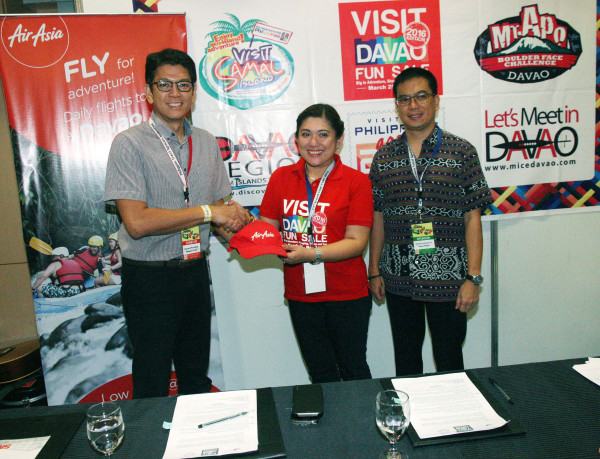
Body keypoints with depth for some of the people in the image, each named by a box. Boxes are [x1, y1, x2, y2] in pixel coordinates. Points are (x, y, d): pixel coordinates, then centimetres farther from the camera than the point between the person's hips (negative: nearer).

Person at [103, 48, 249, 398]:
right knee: (153, 383, 8)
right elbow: (136, 222, -20)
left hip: (195, 270, 6)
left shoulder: (207, 143, 8)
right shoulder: (130, 143, -11)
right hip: (149, 277, -5)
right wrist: (208, 212, -19)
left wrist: (231, 218, -10)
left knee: (197, 376, 20)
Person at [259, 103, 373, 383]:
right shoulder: (281, 178, 5)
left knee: (353, 371, 12)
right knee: (321, 375, 18)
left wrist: (310, 254, -25)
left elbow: (357, 241, -12)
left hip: (346, 295, -3)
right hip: (300, 294, 3)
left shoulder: (356, 181, -6)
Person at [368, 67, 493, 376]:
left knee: (449, 361, 10)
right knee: (405, 359, 16)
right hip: (398, 279, 3)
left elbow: (472, 217, -4)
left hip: (447, 279, -2)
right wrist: (374, 271, 7)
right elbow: (378, 217, 8)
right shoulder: (384, 157, 5)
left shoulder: (461, 152, -2)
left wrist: (473, 278, -8)